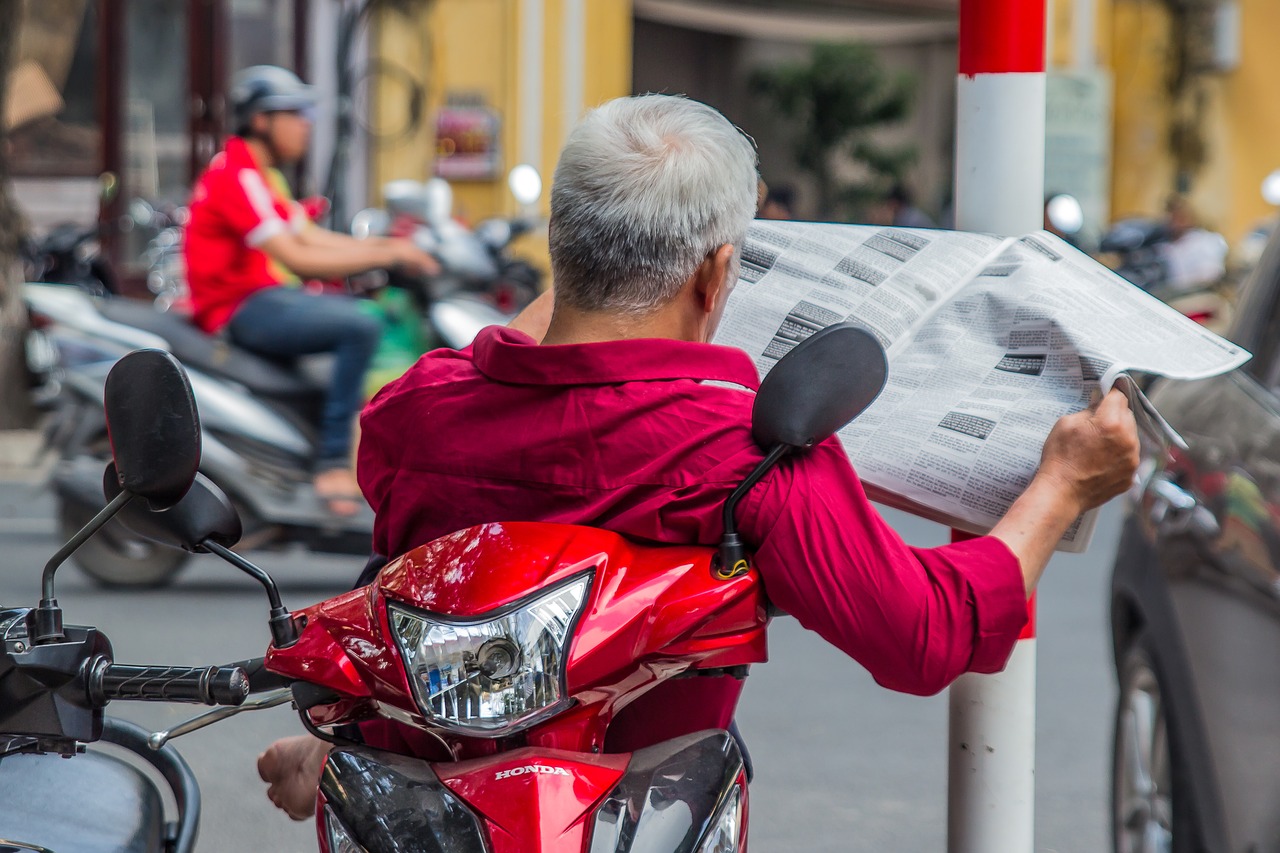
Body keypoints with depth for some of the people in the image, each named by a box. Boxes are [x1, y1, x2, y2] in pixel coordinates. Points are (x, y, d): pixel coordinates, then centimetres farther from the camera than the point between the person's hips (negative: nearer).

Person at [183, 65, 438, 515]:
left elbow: (310, 237, 15)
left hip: (269, 298, 11)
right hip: (241, 307, -11)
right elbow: (296, 258, -23)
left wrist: (388, 245, 2)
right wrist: (385, 256, -22)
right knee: (360, 327, -28)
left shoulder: (261, 174, 20)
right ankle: (333, 464, -25)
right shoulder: (236, 175, -15)